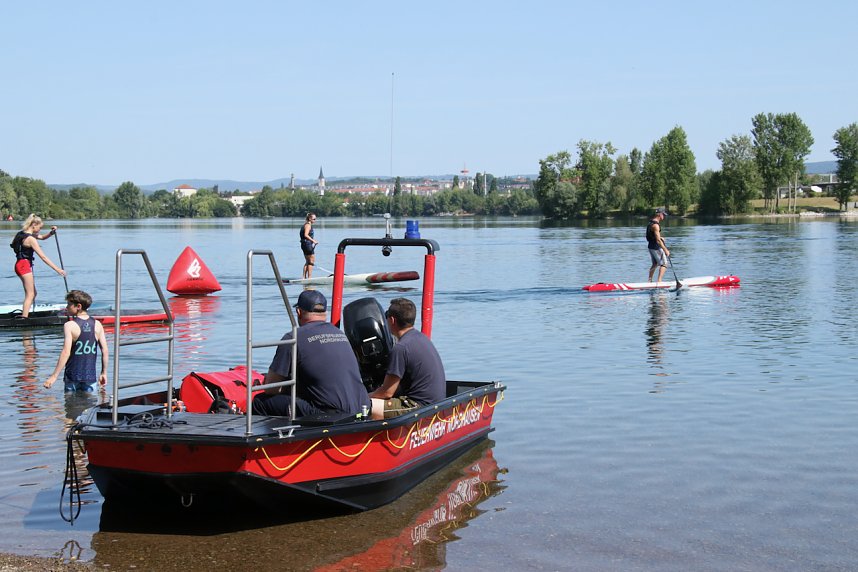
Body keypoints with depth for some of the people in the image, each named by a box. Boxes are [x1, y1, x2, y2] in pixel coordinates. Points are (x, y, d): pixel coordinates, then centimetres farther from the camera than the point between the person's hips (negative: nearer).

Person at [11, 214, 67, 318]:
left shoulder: (23, 234, 11)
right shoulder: (30, 239, -18)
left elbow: (42, 237, 24)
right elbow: (43, 257, -21)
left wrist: (51, 233, 3)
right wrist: (57, 269, -20)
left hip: (21, 265, 10)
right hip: (25, 265, -10)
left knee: (33, 293, 16)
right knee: (30, 295, -9)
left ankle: (24, 314, 18)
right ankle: (24, 318, -15)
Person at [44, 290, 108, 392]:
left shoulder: (69, 326, -13)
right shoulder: (97, 324, 0)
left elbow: (66, 352, -20)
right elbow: (105, 350, 2)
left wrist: (54, 376, -18)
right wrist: (104, 373, 12)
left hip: (73, 377, -3)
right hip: (90, 376, 3)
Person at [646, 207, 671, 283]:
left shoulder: (651, 222, 9)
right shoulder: (655, 225, -22)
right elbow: (658, 240, -26)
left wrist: (660, 238, 17)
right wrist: (665, 250, -24)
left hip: (651, 246, 10)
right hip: (656, 248, -10)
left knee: (655, 264, 20)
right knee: (664, 264, -4)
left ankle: (649, 280, 24)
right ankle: (659, 281, -10)